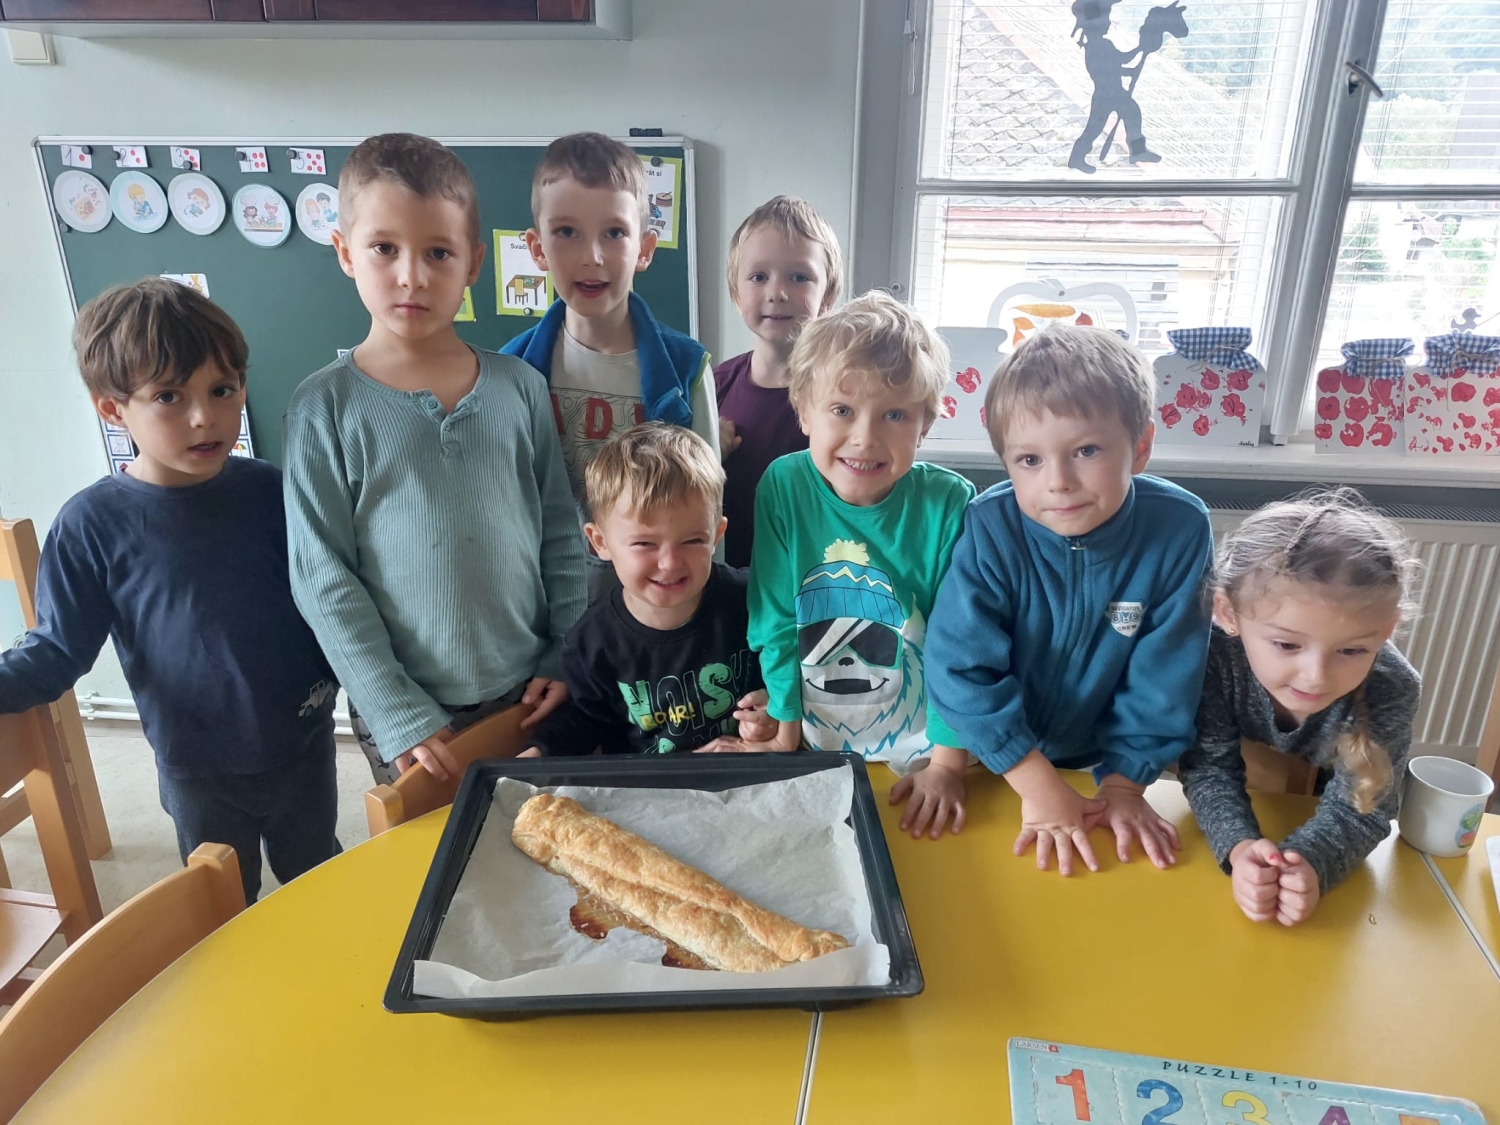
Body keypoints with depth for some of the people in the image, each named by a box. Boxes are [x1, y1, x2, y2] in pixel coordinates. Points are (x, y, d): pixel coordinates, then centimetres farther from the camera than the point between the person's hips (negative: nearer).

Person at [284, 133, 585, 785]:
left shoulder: (519, 386, -2)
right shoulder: (325, 406, -8)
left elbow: (560, 535, 3)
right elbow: (323, 580, -9)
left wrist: (566, 660, 0)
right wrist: (398, 715, -12)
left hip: (531, 694, 2)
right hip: (406, 716, -2)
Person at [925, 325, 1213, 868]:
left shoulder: (1181, 529, -16)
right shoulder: (989, 529, -22)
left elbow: (1165, 676, -9)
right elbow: (962, 666, -22)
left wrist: (1124, 782, -9)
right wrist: (1038, 783, -21)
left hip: (1098, 760, 1)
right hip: (992, 767, -1)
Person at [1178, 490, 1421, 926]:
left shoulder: (1392, 691, -33)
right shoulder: (1215, 653, -37)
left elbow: (1358, 807, -26)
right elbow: (1211, 767, -28)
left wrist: (1310, 862, -47)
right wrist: (1240, 847, -46)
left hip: (1318, 799, 2)